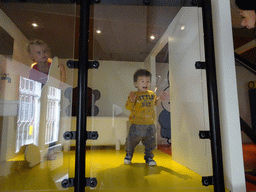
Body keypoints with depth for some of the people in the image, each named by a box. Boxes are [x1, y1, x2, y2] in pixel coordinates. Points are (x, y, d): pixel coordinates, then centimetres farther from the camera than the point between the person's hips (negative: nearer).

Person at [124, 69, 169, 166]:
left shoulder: (152, 94, 7)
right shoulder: (134, 95, -8)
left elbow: (155, 102, 26)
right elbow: (129, 107, -14)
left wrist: (160, 98, 8)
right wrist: (131, 100, -31)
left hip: (150, 125, 4)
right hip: (137, 125, -3)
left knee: (150, 143, 12)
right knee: (131, 141, 9)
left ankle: (149, 157, 34)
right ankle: (128, 155, 35)